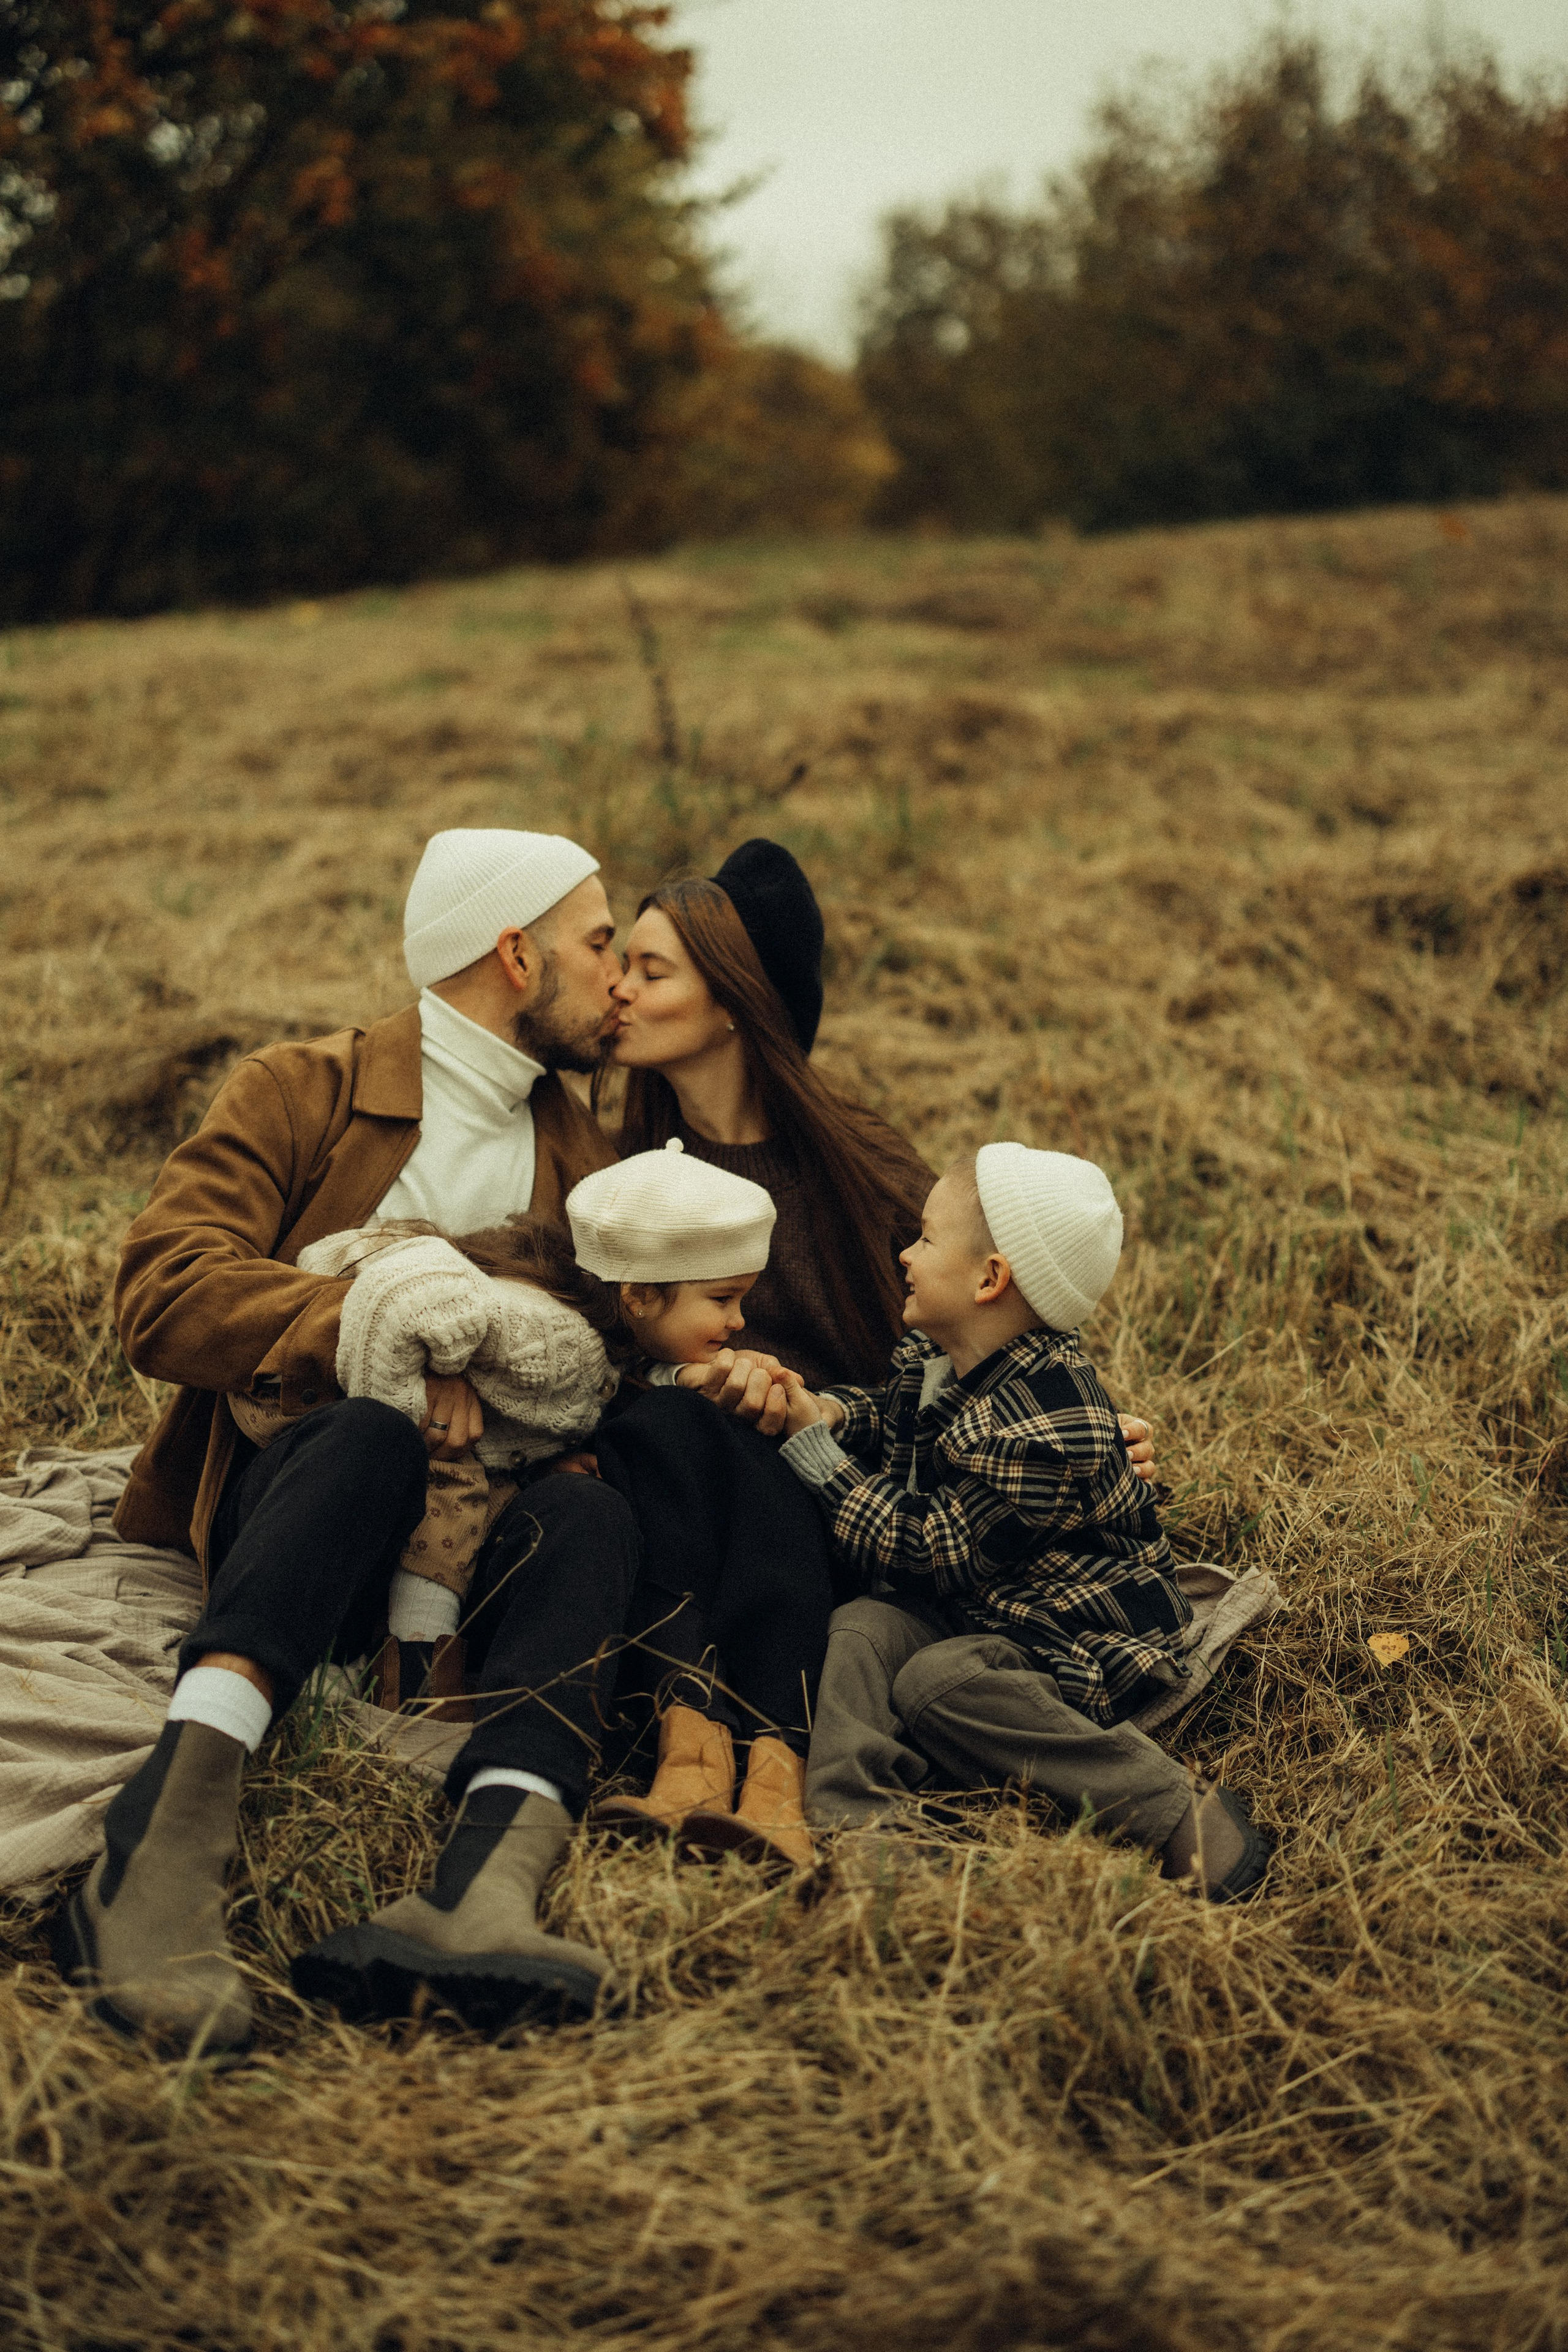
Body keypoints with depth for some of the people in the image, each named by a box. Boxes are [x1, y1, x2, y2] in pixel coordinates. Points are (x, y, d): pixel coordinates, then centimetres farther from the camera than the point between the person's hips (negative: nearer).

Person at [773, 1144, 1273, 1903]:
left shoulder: (1039, 1428, -28)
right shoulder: (936, 1356, 3)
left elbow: (926, 1551, -22)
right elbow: (895, 1421, 26)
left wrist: (815, 1449, -16)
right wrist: (831, 1413, 2)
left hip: (1079, 1640, -9)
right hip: (967, 1609, 9)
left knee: (938, 1681, -31)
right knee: (861, 1627, -15)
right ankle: (853, 1814, -33)